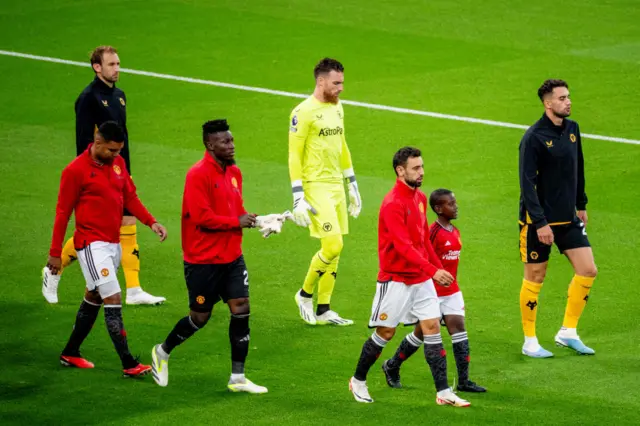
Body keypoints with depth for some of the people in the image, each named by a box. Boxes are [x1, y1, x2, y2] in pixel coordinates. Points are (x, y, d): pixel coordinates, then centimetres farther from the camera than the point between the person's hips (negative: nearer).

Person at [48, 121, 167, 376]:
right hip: (92, 245, -8)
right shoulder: (76, 170, -12)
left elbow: (129, 197, 14)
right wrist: (55, 253, -7)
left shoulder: (117, 163, 8)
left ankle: (70, 354, 32)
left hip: (113, 243, 8)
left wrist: (151, 222, -2)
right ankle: (128, 364, -12)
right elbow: (62, 212, -8)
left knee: (93, 298, 17)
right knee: (113, 300, -12)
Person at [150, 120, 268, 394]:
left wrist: (248, 219, 1)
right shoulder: (198, 175, -17)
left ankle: (238, 378, 5)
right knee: (200, 317, 4)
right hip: (203, 260, -7)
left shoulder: (234, 172, 9)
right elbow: (201, 217, -23)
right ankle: (162, 352, 31)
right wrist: (236, 222, -19)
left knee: (241, 310, -2)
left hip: (231, 257, 7)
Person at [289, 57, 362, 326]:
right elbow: (294, 156, -13)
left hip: (336, 185, 8)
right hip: (316, 186, -8)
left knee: (334, 249, 7)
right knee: (332, 246, -14)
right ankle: (305, 294, 8)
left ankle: (323, 311, 14)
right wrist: (298, 199, -17)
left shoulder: (337, 108, 12)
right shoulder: (304, 112, -12)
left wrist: (353, 186, 23)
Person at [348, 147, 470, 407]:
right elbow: (404, 246, -27)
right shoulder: (393, 204, -19)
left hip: (421, 278, 7)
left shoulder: (420, 198, 8)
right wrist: (432, 270, -33)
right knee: (386, 332, 3)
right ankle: (358, 381, 24)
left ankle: (443, 392, -4)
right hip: (395, 279, -7)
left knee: (432, 327, -2)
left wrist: (439, 268, 15)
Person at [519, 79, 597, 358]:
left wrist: (581, 205, 18)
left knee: (587, 271, 2)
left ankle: (568, 332, 15)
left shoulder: (572, 129, 5)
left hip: (568, 218, 7)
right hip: (539, 220, -7)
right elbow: (527, 183, -18)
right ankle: (530, 342, 15)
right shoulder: (534, 138, -16)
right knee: (535, 278, 3)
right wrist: (540, 223, -22)